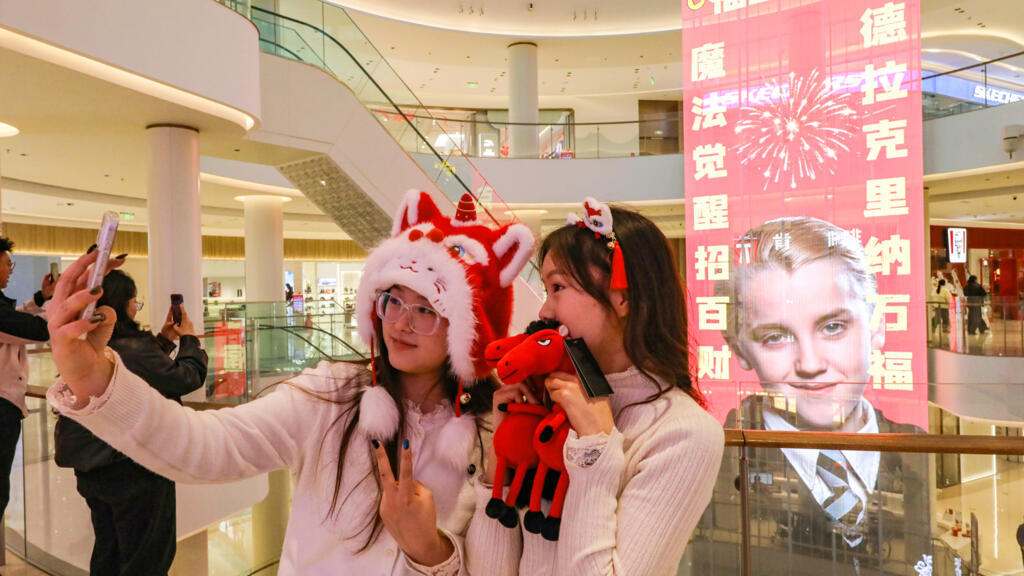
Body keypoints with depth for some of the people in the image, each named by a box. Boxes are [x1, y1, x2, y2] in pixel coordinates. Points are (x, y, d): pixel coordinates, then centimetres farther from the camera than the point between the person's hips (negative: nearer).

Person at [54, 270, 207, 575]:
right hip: (135, 470, -9)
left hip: (92, 472, 9)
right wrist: (189, 339, -1)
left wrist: (164, 339, 14)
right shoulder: (133, 349, -24)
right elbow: (188, 378, -16)